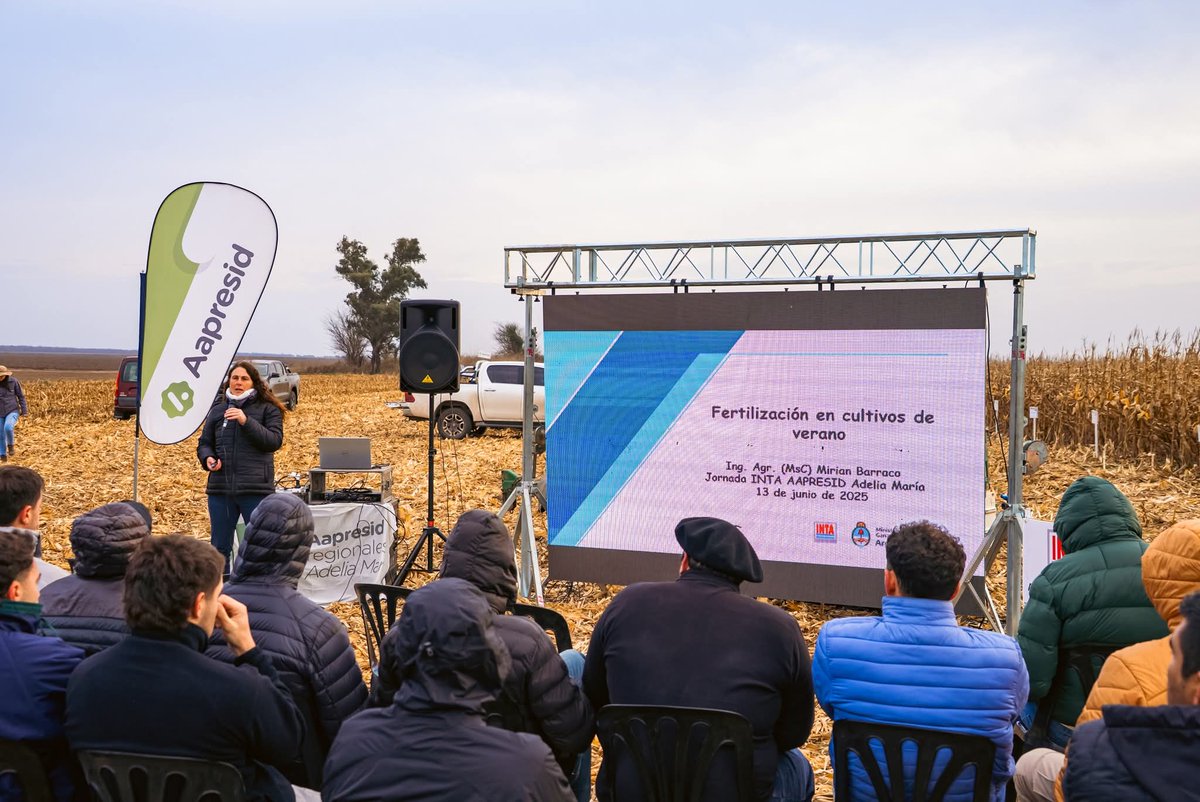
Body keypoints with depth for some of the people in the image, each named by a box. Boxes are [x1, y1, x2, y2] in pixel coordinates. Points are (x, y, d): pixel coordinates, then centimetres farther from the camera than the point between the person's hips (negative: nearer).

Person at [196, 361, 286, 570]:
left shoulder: (268, 409, 3)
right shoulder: (217, 410, 13)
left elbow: (275, 441, -9)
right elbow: (204, 443, 19)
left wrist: (247, 421, -18)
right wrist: (208, 459, -3)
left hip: (256, 489, -3)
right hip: (220, 488, 4)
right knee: (219, 547, 11)